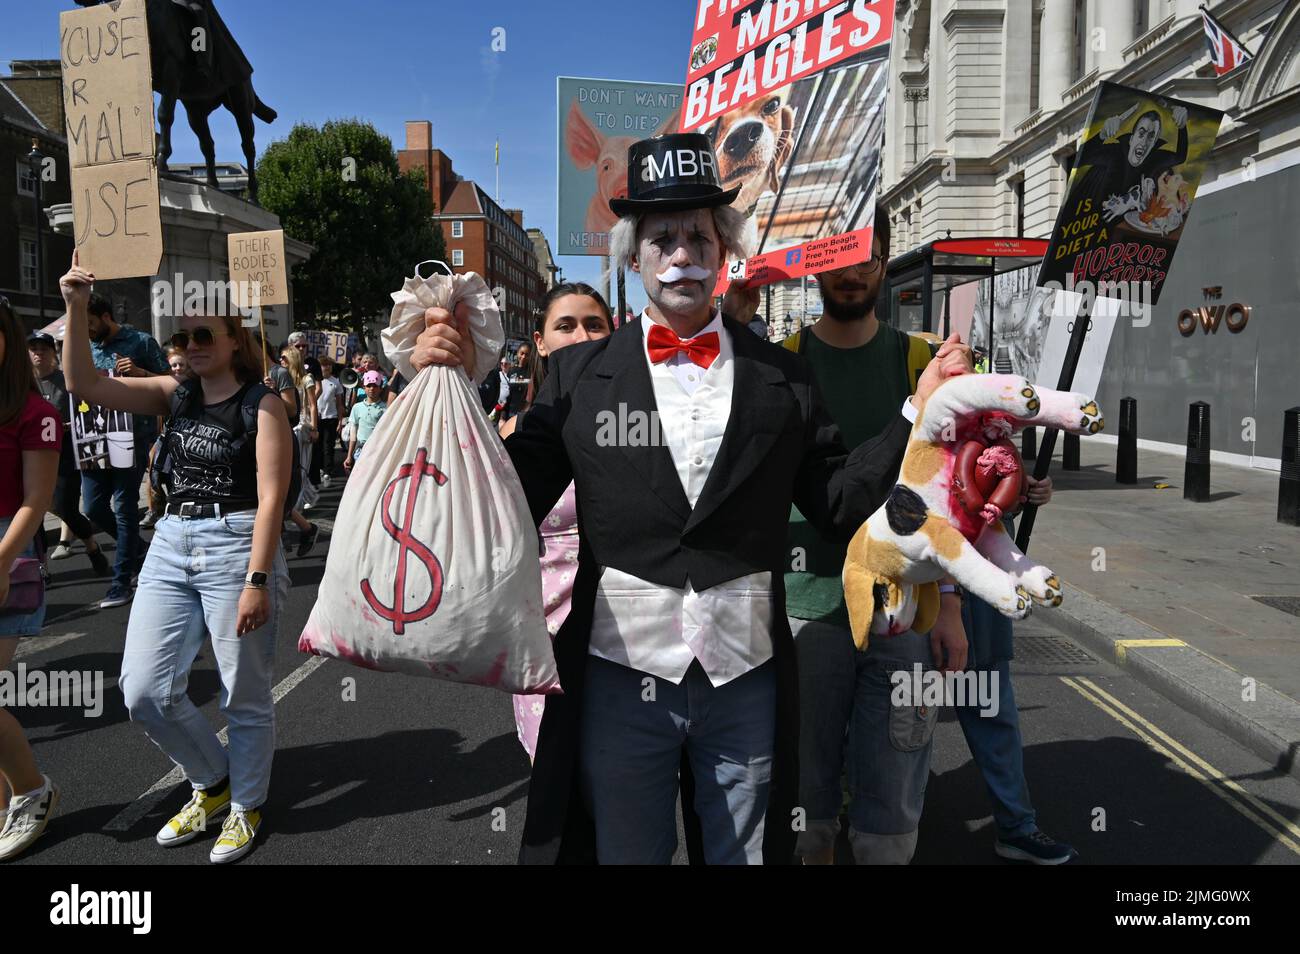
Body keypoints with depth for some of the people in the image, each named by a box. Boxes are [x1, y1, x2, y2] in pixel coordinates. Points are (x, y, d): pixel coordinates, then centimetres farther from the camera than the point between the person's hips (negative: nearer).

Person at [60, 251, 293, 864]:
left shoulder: (262, 405, -5)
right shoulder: (174, 395, 11)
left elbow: (271, 497, -12)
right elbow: (84, 383, 3)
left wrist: (257, 581, -18)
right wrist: (76, 308, -8)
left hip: (236, 545, -6)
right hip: (171, 545, 6)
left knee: (244, 695, 5)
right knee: (144, 692, 5)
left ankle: (246, 806, 27)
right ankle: (212, 783, 29)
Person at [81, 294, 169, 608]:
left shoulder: (141, 342, -1)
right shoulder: (87, 349, 15)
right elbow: (75, 385, 22)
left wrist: (139, 372, -18)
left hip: (133, 436, -6)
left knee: (124, 507, -3)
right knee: (93, 506, 5)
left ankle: (121, 582, 5)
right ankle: (137, 549, 29)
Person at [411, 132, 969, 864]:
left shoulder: (783, 376, 3)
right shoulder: (579, 374, 0)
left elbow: (841, 502, 2)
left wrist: (920, 412, -8)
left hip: (746, 680, 1)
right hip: (620, 675, 0)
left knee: (743, 853, 19)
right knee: (626, 851, 17)